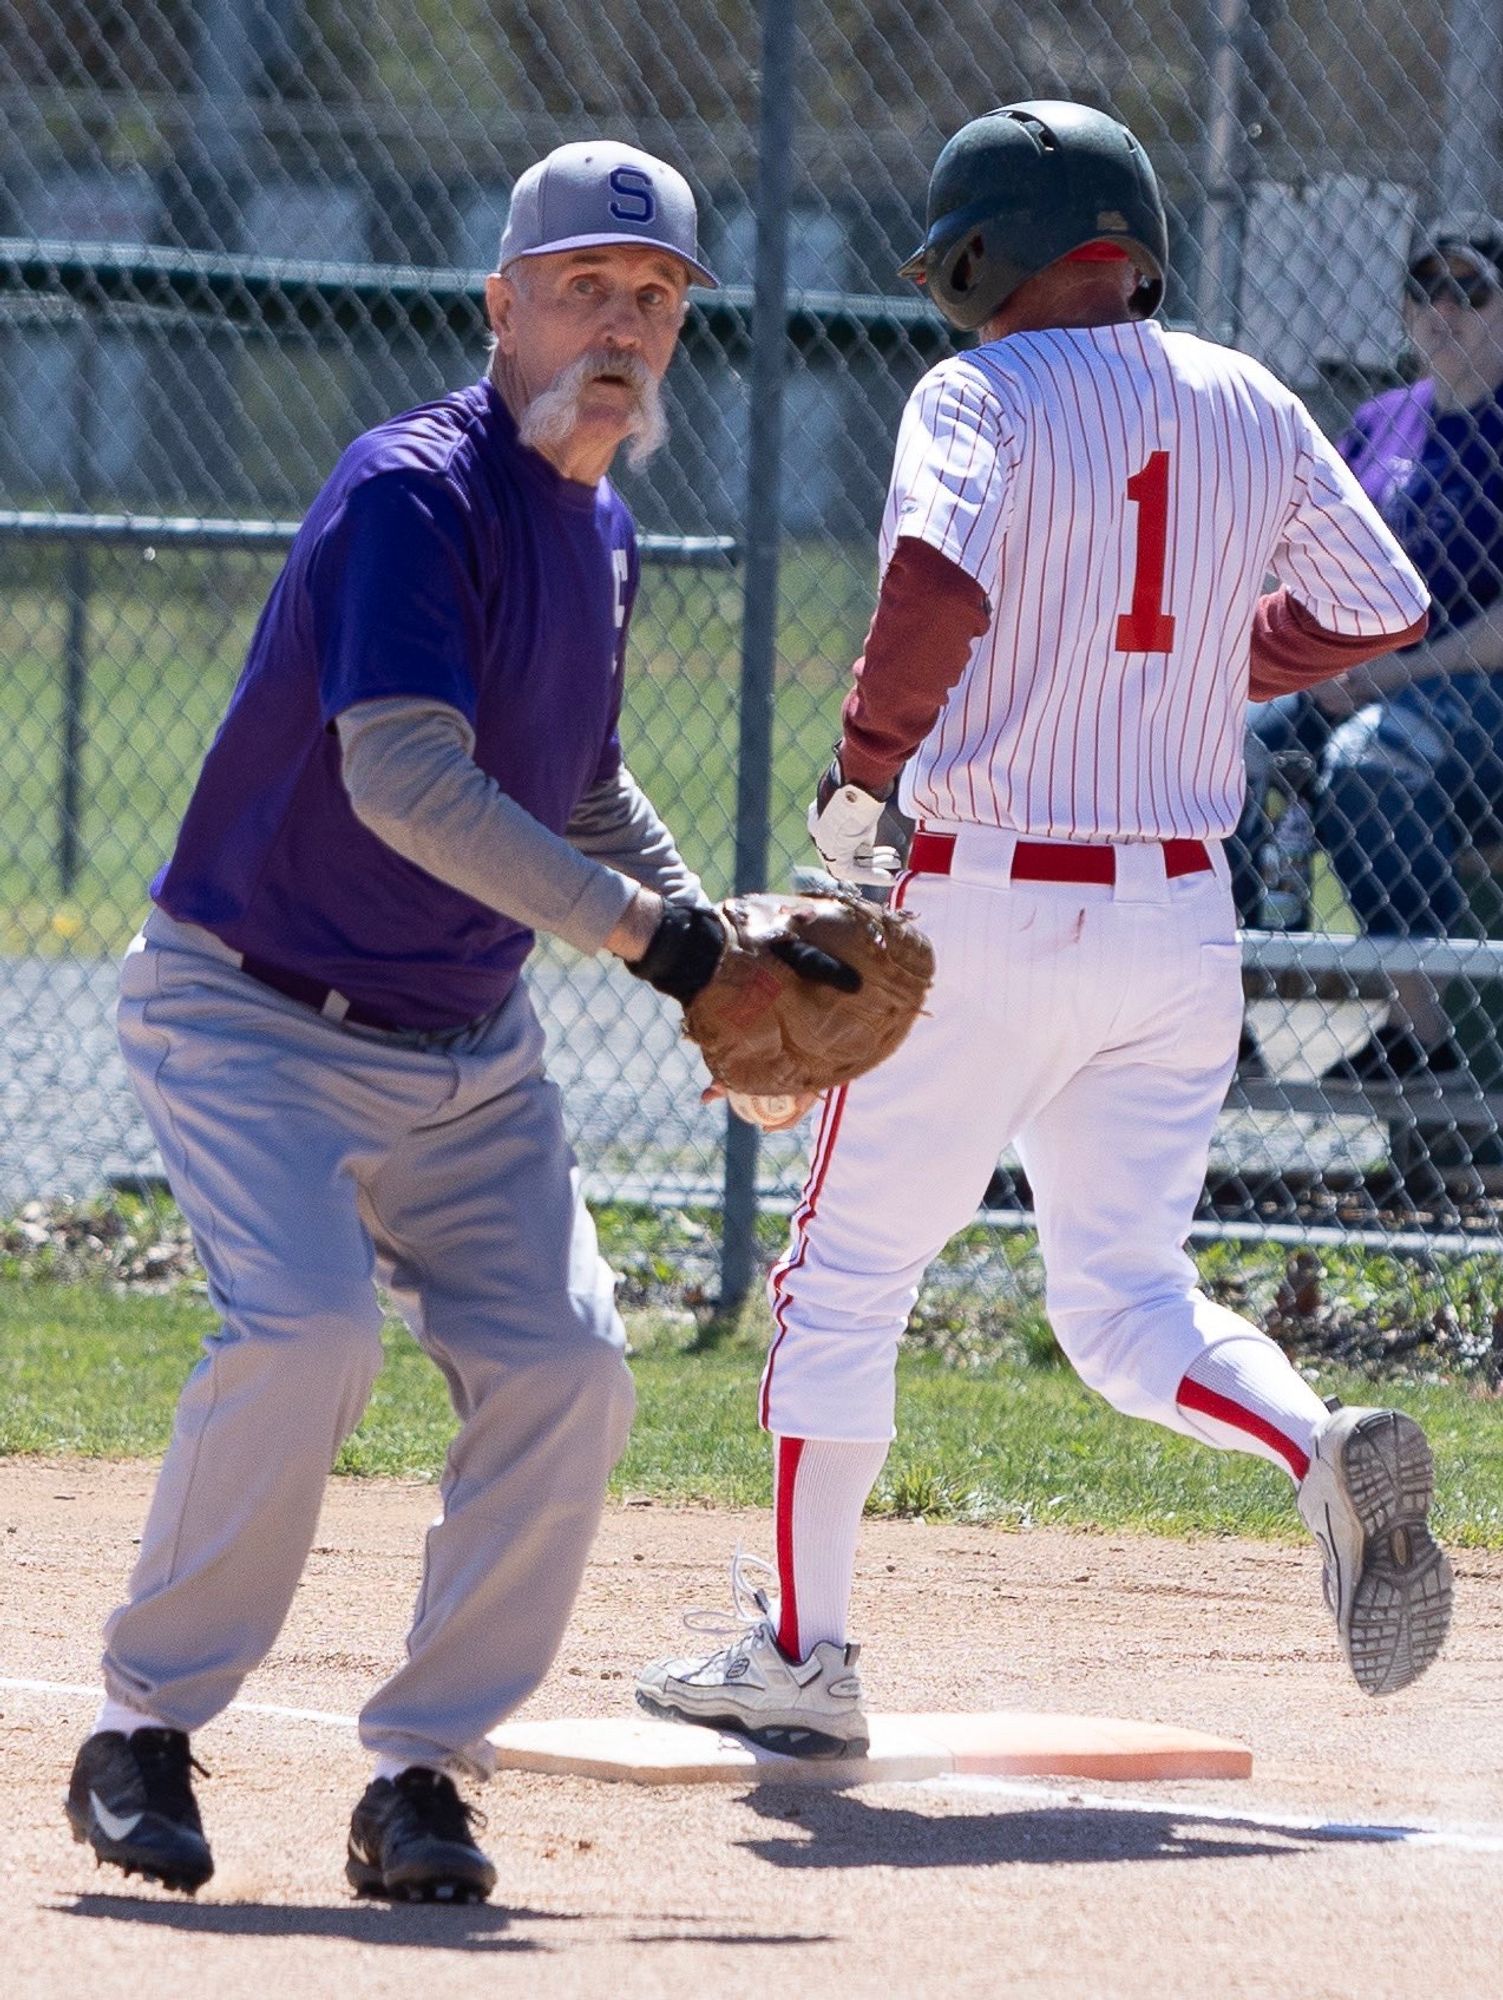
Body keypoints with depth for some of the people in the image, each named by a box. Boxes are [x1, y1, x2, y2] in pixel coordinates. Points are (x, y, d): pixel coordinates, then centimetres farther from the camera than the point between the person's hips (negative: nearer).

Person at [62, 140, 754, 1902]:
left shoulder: (601, 531, 9)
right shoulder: (415, 490, -19)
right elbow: (404, 779, -30)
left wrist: (719, 945, 11)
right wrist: (632, 922, -27)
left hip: (469, 1053, 8)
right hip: (251, 1017, -7)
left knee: (564, 1375, -9)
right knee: (305, 1336, -27)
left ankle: (424, 1773, 2)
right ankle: (142, 1733, -11)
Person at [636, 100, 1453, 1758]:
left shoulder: (982, 394, -10)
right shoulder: (1251, 408, 7)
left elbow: (936, 585, -28)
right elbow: (1384, 612, 12)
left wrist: (863, 767, -13)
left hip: (994, 904, -5)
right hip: (1185, 918, 5)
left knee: (848, 1267, 9)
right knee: (1128, 1302, 11)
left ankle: (798, 1656, 12)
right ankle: (1327, 1451, -18)